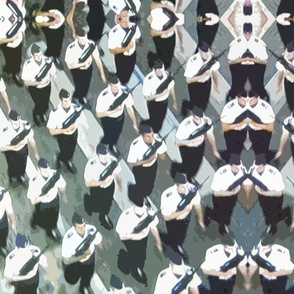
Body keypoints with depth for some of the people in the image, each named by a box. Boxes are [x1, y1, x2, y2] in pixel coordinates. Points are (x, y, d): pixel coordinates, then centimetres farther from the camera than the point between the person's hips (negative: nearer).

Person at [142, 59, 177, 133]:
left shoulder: (167, 74, -16)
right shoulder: (148, 79, -28)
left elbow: (171, 88, 1)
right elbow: (147, 97, -23)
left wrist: (175, 101, 7)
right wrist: (161, 94, -33)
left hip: (165, 102, 4)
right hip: (154, 104, -4)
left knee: (160, 121, 21)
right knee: (155, 123, 8)